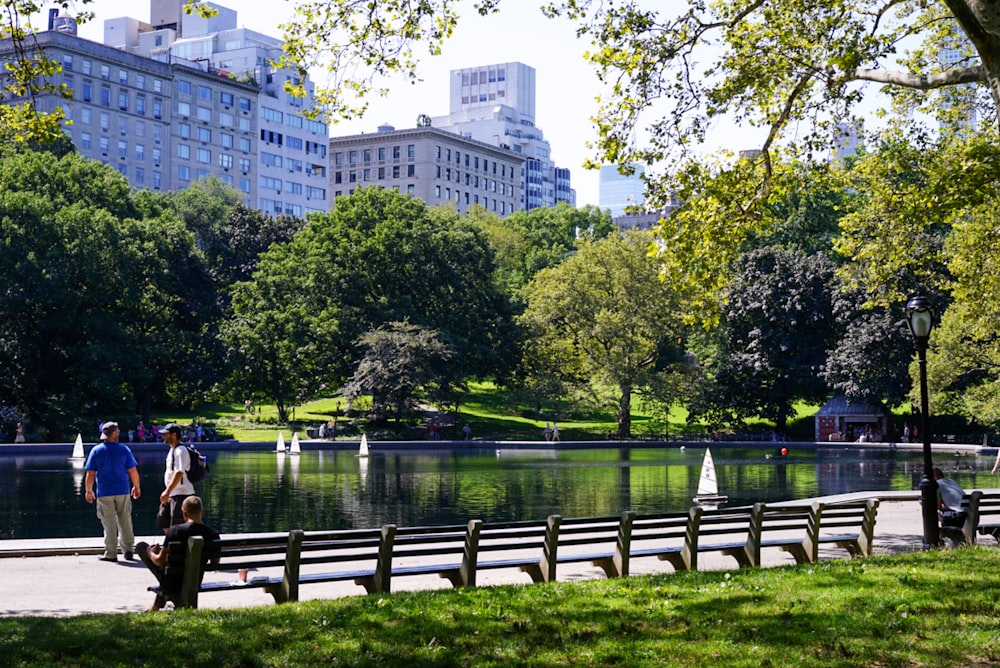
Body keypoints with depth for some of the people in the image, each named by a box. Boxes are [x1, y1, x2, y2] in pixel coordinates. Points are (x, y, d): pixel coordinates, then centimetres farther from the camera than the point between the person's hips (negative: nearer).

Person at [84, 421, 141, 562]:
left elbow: (90, 474, -2)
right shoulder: (124, 449, -1)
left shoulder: (96, 450, -1)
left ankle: (111, 553, 6)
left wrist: (88, 491, 8)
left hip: (104, 493, -1)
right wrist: (136, 487, 12)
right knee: (125, 521, 11)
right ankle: (128, 549, 13)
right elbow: (133, 471, -1)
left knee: (109, 524, 4)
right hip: (123, 492, 1)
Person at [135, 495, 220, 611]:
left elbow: (161, 562, -15)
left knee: (141, 546, 13)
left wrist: (150, 553, 6)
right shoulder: (213, 534, -9)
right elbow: (215, 564, 1)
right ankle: (158, 603, 44)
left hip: (172, 584, -5)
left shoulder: (175, 530, -19)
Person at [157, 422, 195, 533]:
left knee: (176, 525, -8)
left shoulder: (180, 451, -16)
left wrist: (167, 491, -31)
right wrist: (167, 492, 21)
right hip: (172, 494, 11)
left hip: (181, 494, -11)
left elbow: (179, 473, -27)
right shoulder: (172, 450, 15)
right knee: (162, 520, 16)